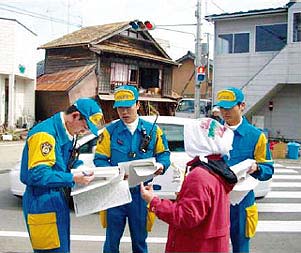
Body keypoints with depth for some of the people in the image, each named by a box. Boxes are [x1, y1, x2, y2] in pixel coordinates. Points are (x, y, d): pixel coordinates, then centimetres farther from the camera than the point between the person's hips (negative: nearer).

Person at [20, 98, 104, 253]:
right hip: (43, 205, -10)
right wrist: (73, 178, -27)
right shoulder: (45, 133, -20)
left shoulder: (67, 133, 10)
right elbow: (36, 174, -26)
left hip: (58, 202, 10)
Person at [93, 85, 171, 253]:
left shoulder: (152, 130, 2)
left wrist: (161, 166, -13)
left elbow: (164, 154, 9)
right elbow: (100, 159, -1)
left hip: (141, 193, 1)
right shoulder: (110, 131, -1)